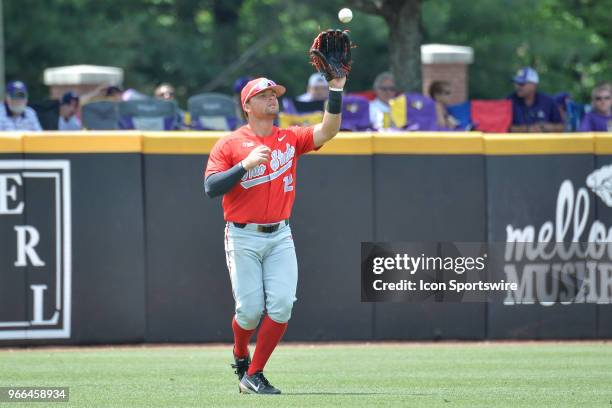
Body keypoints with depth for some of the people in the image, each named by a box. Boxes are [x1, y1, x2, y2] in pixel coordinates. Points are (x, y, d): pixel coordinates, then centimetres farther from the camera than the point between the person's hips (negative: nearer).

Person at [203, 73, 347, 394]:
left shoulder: (291, 138, 8)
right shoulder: (230, 144, -2)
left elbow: (328, 131, -7)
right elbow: (210, 188, -11)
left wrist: (336, 90, -17)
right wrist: (245, 165, -21)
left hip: (280, 238, 3)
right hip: (243, 238, -3)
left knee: (281, 306, -10)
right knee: (250, 309, -5)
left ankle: (253, 376, 2)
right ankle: (240, 356, 27)